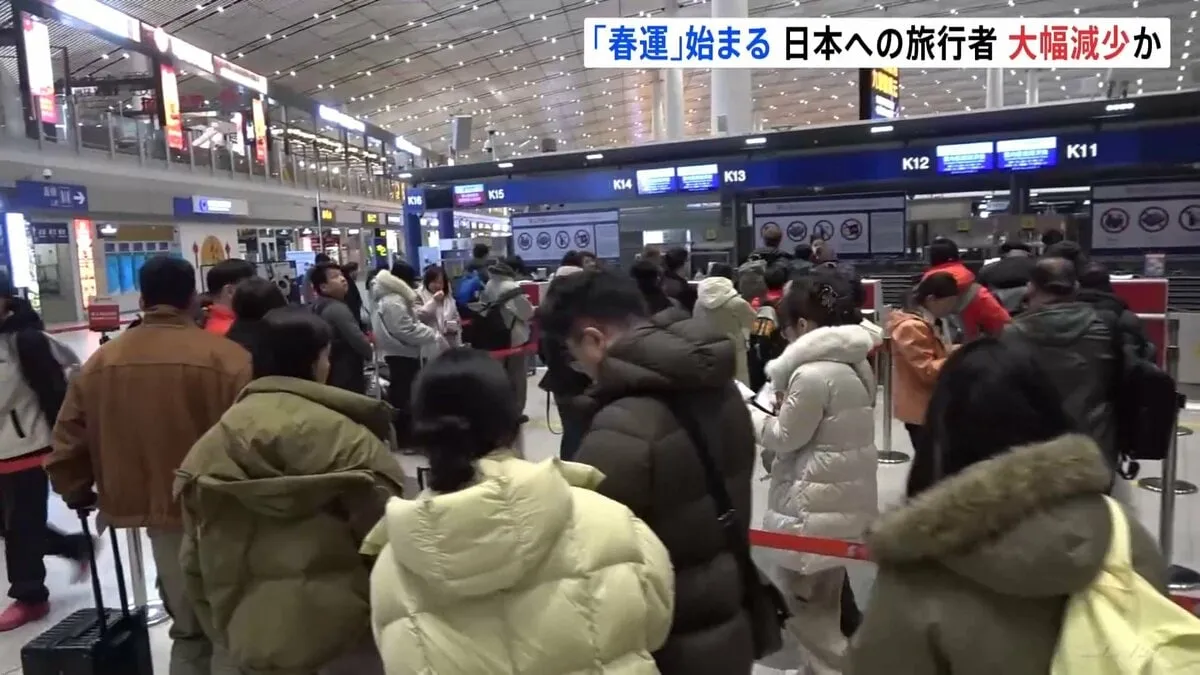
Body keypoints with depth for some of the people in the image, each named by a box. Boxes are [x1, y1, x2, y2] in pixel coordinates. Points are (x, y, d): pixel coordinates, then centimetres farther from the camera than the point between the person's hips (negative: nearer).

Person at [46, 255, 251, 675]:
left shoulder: (100, 363, 1)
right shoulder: (226, 356, -16)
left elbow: (67, 443, 7)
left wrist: (77, 494, 25)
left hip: (153, 511, 5)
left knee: (188, 627, 22)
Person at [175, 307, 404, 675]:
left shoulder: (215, 440, 0)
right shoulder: (342, 437, -16)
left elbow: (198, 554, 7)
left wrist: (221, 621, 19)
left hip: (251, 629, 5)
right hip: (336, 621, -5)